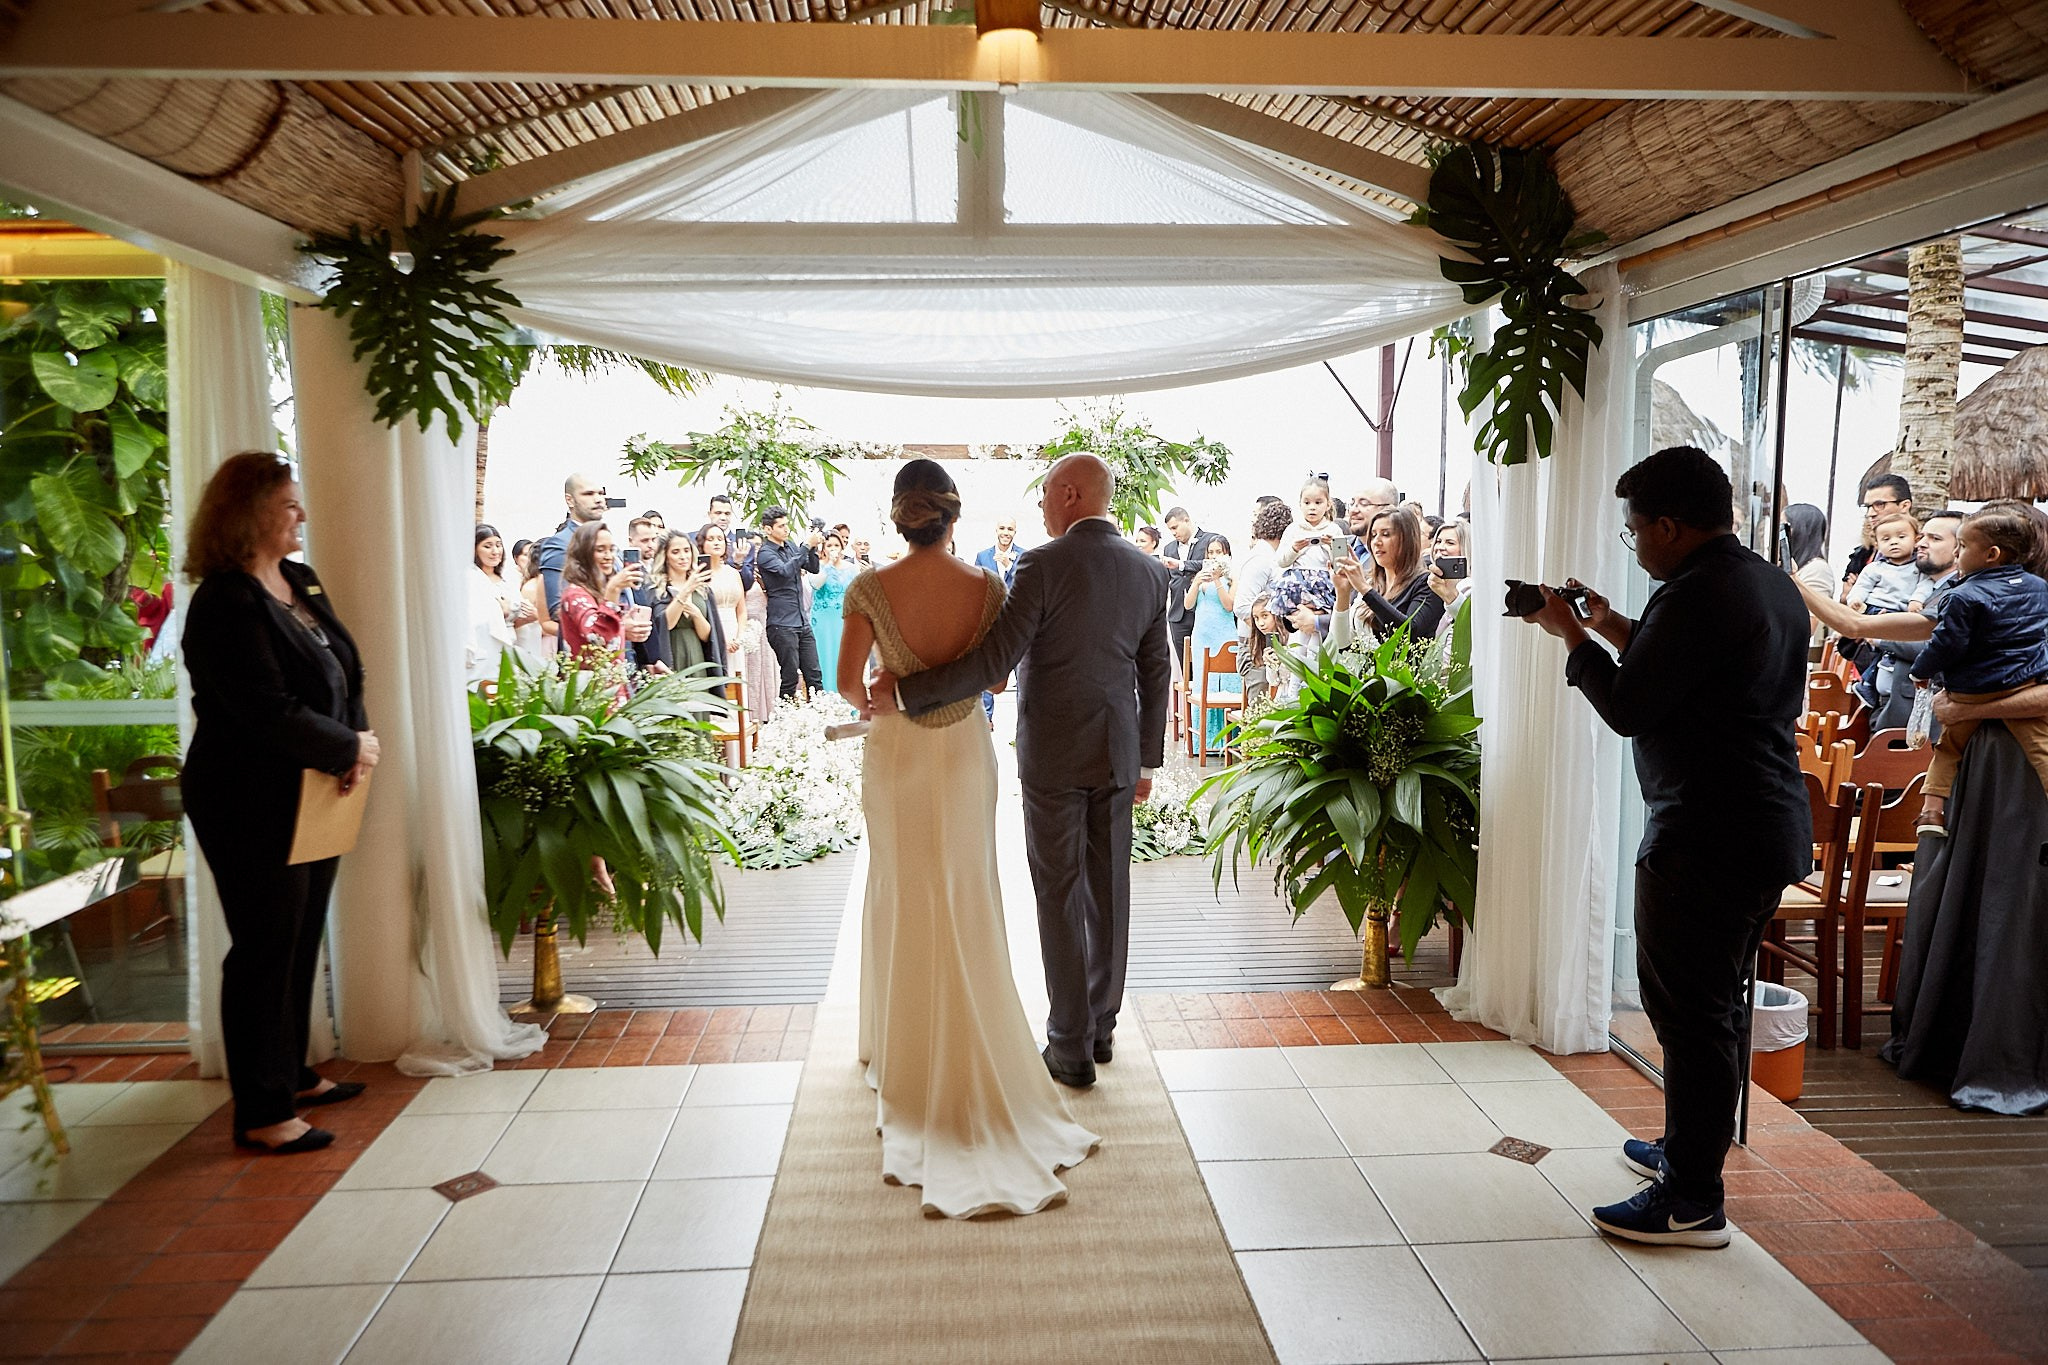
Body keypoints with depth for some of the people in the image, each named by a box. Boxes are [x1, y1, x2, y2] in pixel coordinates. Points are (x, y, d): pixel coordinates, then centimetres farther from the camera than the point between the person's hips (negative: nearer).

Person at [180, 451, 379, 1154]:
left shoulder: (302, 582, 10)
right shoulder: (225, 604, -18)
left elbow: (347, 673, 11)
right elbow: (271, 714, -25)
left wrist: (357, 741, -6)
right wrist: (350, 749, -13)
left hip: (313, 800, 9)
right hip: (255, 810, -8)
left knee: (301, 943, 17)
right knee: (265, 953, 1)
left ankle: (292, 1074, 33)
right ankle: (261, 1115, 13)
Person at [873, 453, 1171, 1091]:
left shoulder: (1044, 565, -15)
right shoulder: (1149, 572, 4)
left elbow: (993, 662, -21)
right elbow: (1157, 677, 8)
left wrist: (903, 691, -14)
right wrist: (1147, 759, 17)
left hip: (1054, 755, -5)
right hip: (1118, 752, 5)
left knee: (1060, 895, 3)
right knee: (1107, 888, 14)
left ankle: (1072, 1047, 11)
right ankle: (1102, 1025, 27)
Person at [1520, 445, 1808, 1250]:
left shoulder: (1696, 596, -19)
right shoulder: (1773, 587, 12)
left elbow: (1627, 708, -17)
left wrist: (1571, 635, -4)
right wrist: (1618, 632, 15)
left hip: (1706, 842, -10)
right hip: (1772, 829, 10)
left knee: (1689, 1013, -1)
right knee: (1715, 1005, 21)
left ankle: (1691, 1203, 8)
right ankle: (1690, 1149, 36)